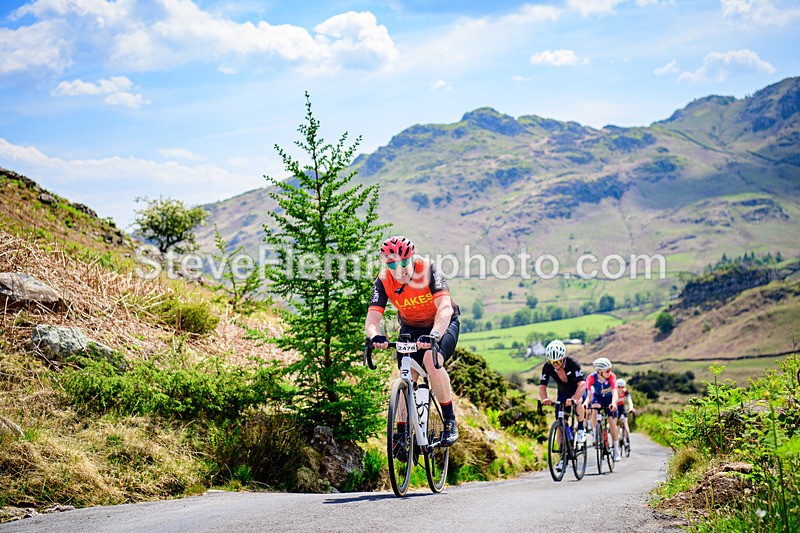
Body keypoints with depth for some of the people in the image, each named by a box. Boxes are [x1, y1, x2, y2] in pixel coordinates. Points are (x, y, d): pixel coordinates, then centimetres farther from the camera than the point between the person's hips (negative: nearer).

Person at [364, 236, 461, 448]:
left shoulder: (428, 269, -29)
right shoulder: (384, 281, -20)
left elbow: (445, 308, -41)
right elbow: (372, 317, -28)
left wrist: (433, 335, -59)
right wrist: (376, 336, -52)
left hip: (443, 324, -4)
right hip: (411, 328, 4)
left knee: (431, 360, -29)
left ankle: (450, 421, -15)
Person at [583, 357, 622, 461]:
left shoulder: (611, 376, -31)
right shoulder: (591, 378, -29)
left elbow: (614, 393, -39)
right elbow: (589, 395, -28)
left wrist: (613, 403, -59)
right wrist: (586, 402, -50)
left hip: (609, 398, 0)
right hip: (597, 397, 0)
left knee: (612, 423, -5)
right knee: (594, 409, -34)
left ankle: (616, 451, 8)